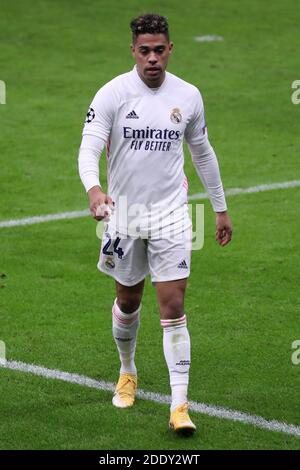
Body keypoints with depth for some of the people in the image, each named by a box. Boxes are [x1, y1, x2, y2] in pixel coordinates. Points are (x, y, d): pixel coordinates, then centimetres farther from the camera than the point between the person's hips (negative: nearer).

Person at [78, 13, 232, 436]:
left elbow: (202, 152, 14)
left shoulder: (188, 96, 0)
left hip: (170, 214, 0)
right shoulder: (113, 94, -9)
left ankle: (180, 405, -9)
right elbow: (89, 148, -17)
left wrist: (221, 208, 18)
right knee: (128, 301, 15)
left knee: (173, 307, -9)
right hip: (124, 213, 0)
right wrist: (93, 188, -38)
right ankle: (128, 372, 43)